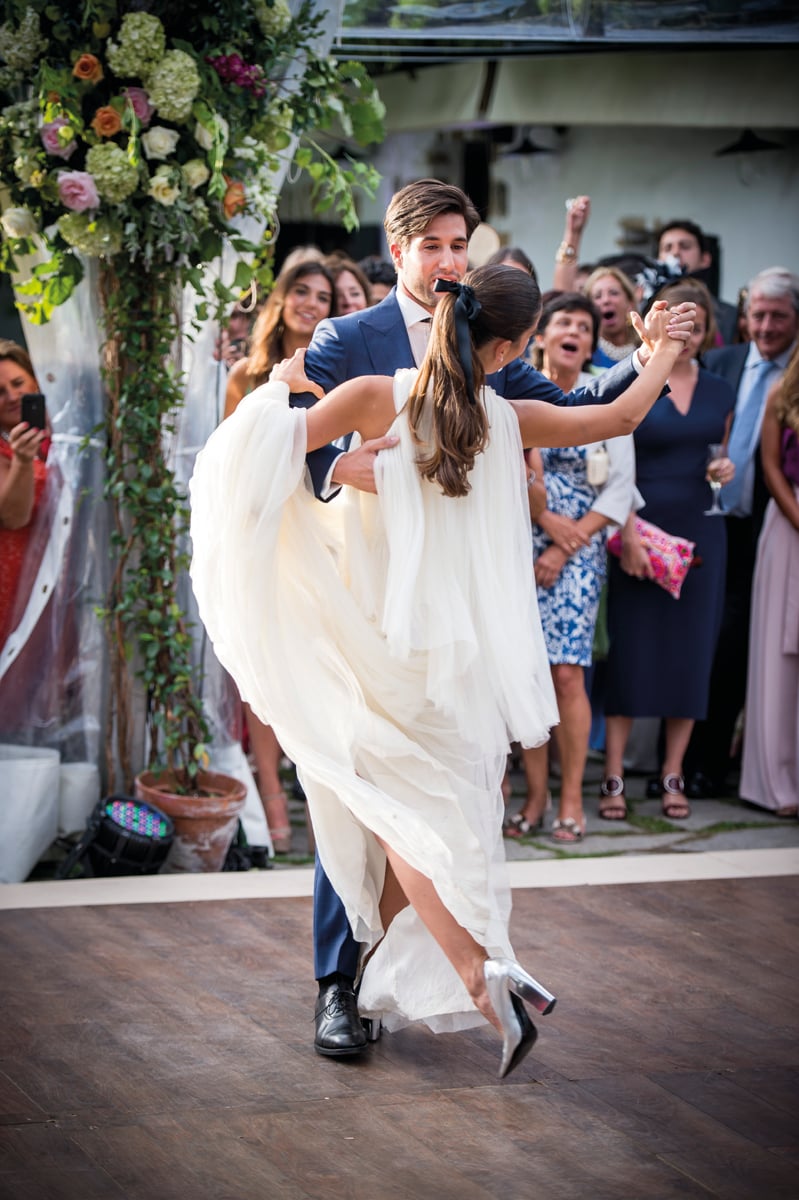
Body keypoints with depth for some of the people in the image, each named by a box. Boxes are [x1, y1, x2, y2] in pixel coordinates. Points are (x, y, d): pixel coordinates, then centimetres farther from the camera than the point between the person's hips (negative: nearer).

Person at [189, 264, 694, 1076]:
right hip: (467, 648, 3)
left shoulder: (379, 398, -11)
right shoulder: (508, 420, -1)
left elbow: (264, 452, -13)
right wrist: (661, 355, 32)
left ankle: (480, 977, -15)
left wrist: (279, 386, 8)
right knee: (428, 802, 17)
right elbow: (621, 417, 14)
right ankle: (388, 975, 25)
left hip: (391, 637, -3)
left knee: (398, 805, 1)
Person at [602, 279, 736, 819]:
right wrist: (627, 533, -17)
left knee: (691, 650, 5)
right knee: (631, 648, -3)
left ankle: (673, 774, 14)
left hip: (700, 532, 4)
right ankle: (614, 775, 3)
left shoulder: (719, 392, 10)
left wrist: (725, 469, -1)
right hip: (641, 528, -4)